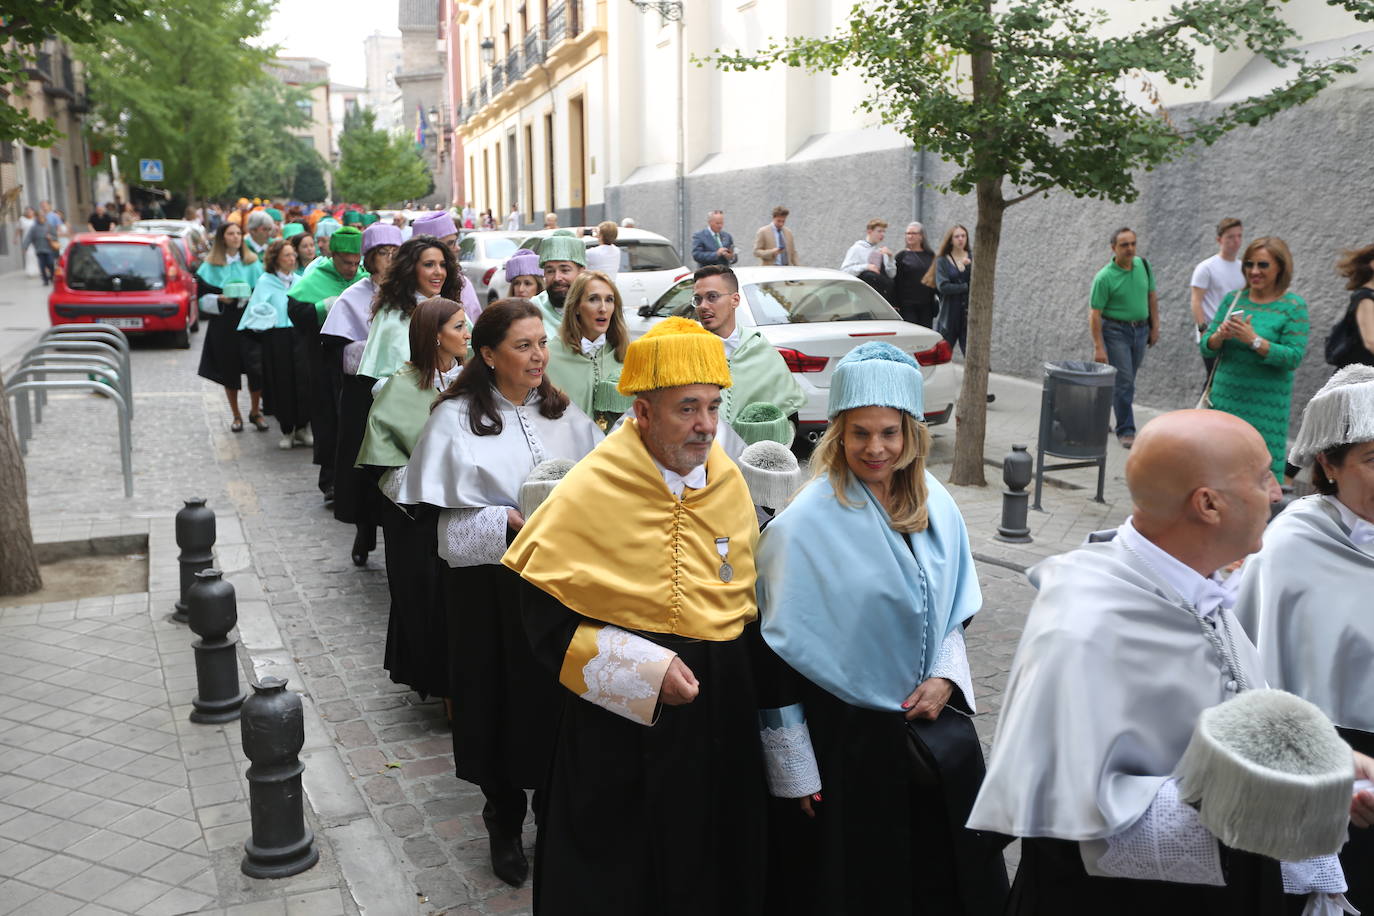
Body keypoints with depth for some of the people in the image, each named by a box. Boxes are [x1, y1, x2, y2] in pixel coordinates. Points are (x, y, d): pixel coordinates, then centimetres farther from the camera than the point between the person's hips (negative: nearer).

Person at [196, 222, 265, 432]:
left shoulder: (252, 263, 8)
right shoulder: (210, 266, 4)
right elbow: (202, 298, 3)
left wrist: (250, 298, -10)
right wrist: (219, 299, -15)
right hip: (223, 326, 0)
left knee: (255, 368, -9)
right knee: (229, 370, 6)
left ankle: (255, 412, 10)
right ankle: (236, 415, 19)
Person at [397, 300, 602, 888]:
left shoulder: (565, 415, 8)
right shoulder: (456, 417, -5)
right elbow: (446, 513, -9)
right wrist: (511, 522, -22)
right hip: (490, 581, -3)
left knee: (559, 698, 9)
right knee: (502, 701, 7)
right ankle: (504, 824, 28)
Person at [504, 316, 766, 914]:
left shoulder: (729, 483, -1)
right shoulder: (591, 489, -15)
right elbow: (545, 615, -13)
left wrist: (736, 673, 6)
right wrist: (643, 669, -21)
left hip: (719, 712, 5)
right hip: (618, 720, -4)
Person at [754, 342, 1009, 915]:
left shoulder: (937, 508, 0)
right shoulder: (804, 527, -17)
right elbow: (778, 657, -14)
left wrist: (946, 677, -5)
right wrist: (796, 775, -12)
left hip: (935, 724, 5)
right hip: (850, 738, -5)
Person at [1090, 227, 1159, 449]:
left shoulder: (1143, 264, 3)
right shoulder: (1104, 277, -14)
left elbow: (1152, 297, 14)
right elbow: (1094, 315, -14)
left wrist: (1155, 327, 10)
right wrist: (1099, 348, -17)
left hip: (1140, 330, 6)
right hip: (1116, 331, -6)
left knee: (1127, 381, 12)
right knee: (1124, 381, -7)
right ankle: (1126, 431, 1)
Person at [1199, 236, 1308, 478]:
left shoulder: (1294, 306, -2)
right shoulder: (1233, 299, 8)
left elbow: (1294, 357, -11)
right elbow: (1205, 347, 7)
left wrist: (1254, 340, -21)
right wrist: (1220, 335, -14)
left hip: (1265, 403, -3)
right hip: (1225, 397, 3)